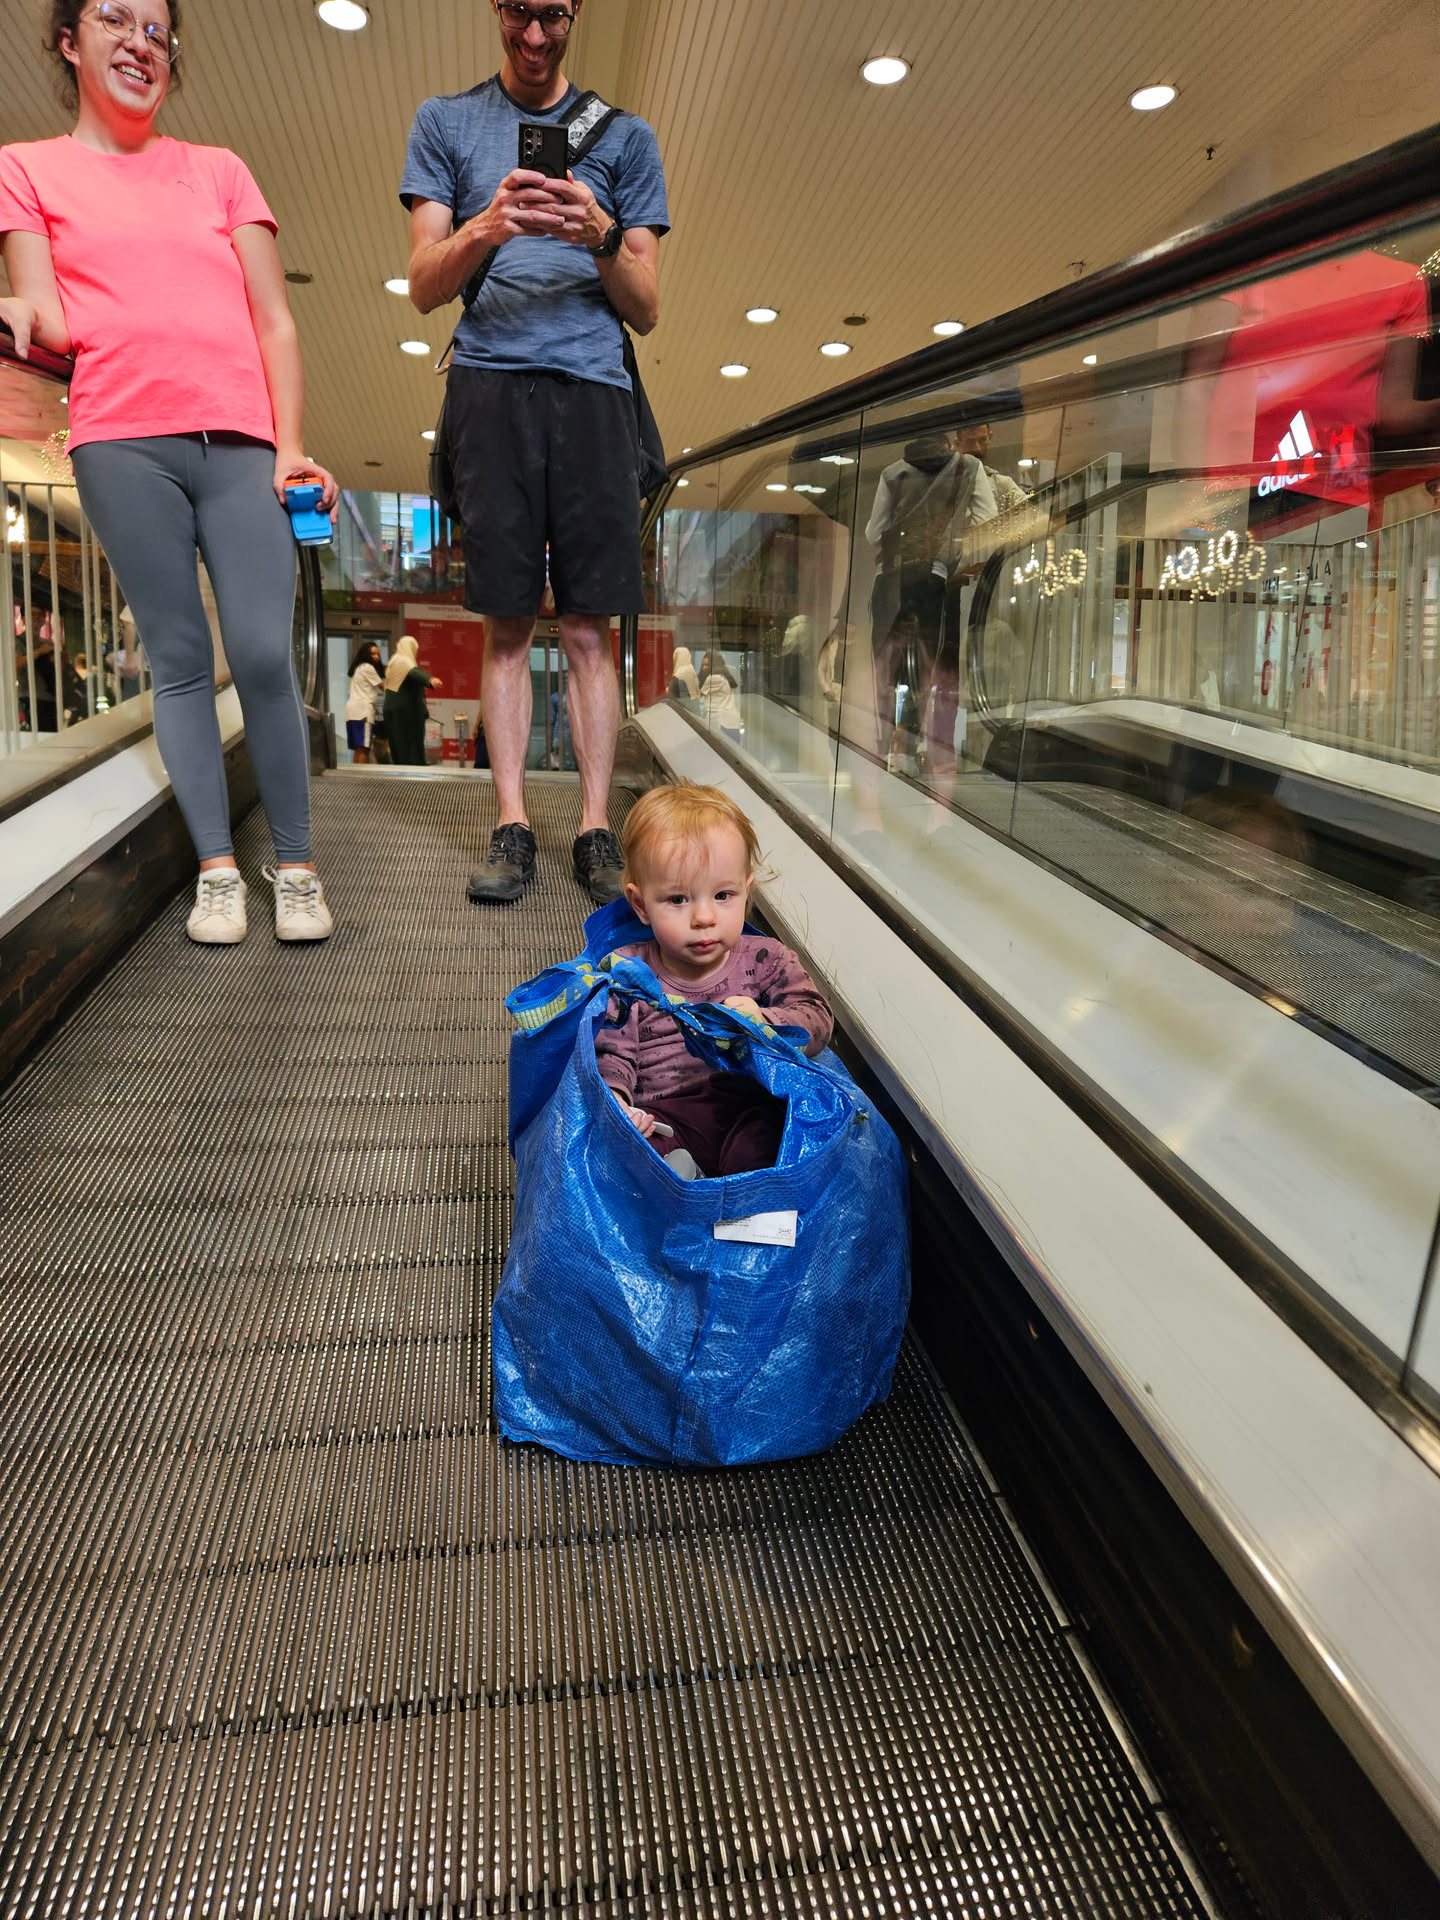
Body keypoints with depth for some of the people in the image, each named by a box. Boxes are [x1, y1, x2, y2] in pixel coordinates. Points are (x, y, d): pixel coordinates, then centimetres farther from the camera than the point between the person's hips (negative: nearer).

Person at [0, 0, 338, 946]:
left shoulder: (219, 170, 21)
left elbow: (275, 322, 13)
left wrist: (291, 445, -1)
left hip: (240, 440, 1)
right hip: (121, 440, 0)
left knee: (264, 654, -11)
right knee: (181, 660, -3)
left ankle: (297, 867, -3)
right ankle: (218, 869, 2)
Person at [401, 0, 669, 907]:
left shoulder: (625, 137, 17)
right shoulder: (445, 122, 17)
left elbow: (647, 311, 12)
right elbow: (424, 287, 8)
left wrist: (600, 237, -7)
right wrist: (483, 230, -11)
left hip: (593, 388, 0)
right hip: (490, 383, 0)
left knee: (591, 628, -5)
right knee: (506, 624, -4)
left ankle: (596, 829, -2)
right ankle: (513, 826, 0)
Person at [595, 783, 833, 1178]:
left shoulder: (766, 960, 10)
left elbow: (817, 1020, 4)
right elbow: (612, 1055, 9)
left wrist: (763, 1023, -18)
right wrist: (613, 1100, -14)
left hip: (752, 1110, 0)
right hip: (664, 1119, 0)